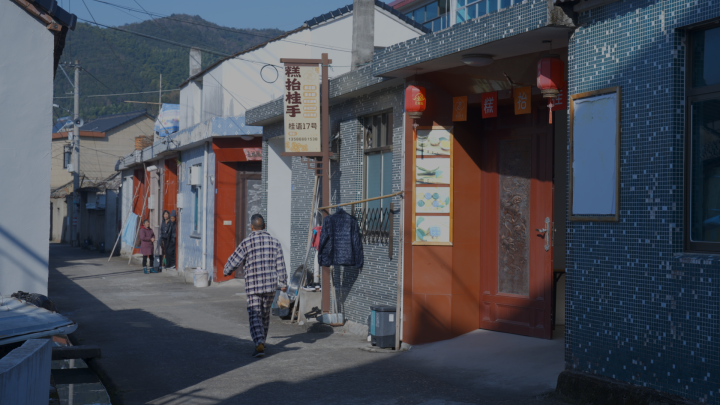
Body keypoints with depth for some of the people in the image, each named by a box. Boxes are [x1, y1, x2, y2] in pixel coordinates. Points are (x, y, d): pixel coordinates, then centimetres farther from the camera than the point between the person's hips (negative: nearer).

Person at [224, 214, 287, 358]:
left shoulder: (246, 243, -6)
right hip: (270, 286, 3)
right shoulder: (274, 242, 2)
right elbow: (280, 265, 2)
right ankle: (262, 341, 32)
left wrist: (227, 271, 23)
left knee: (255, 316, -2)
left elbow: (234, 261, 2)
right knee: (265, 314, 20)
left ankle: (259, 344, -20)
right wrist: (283, 283, 10)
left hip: (253, 286, -3)